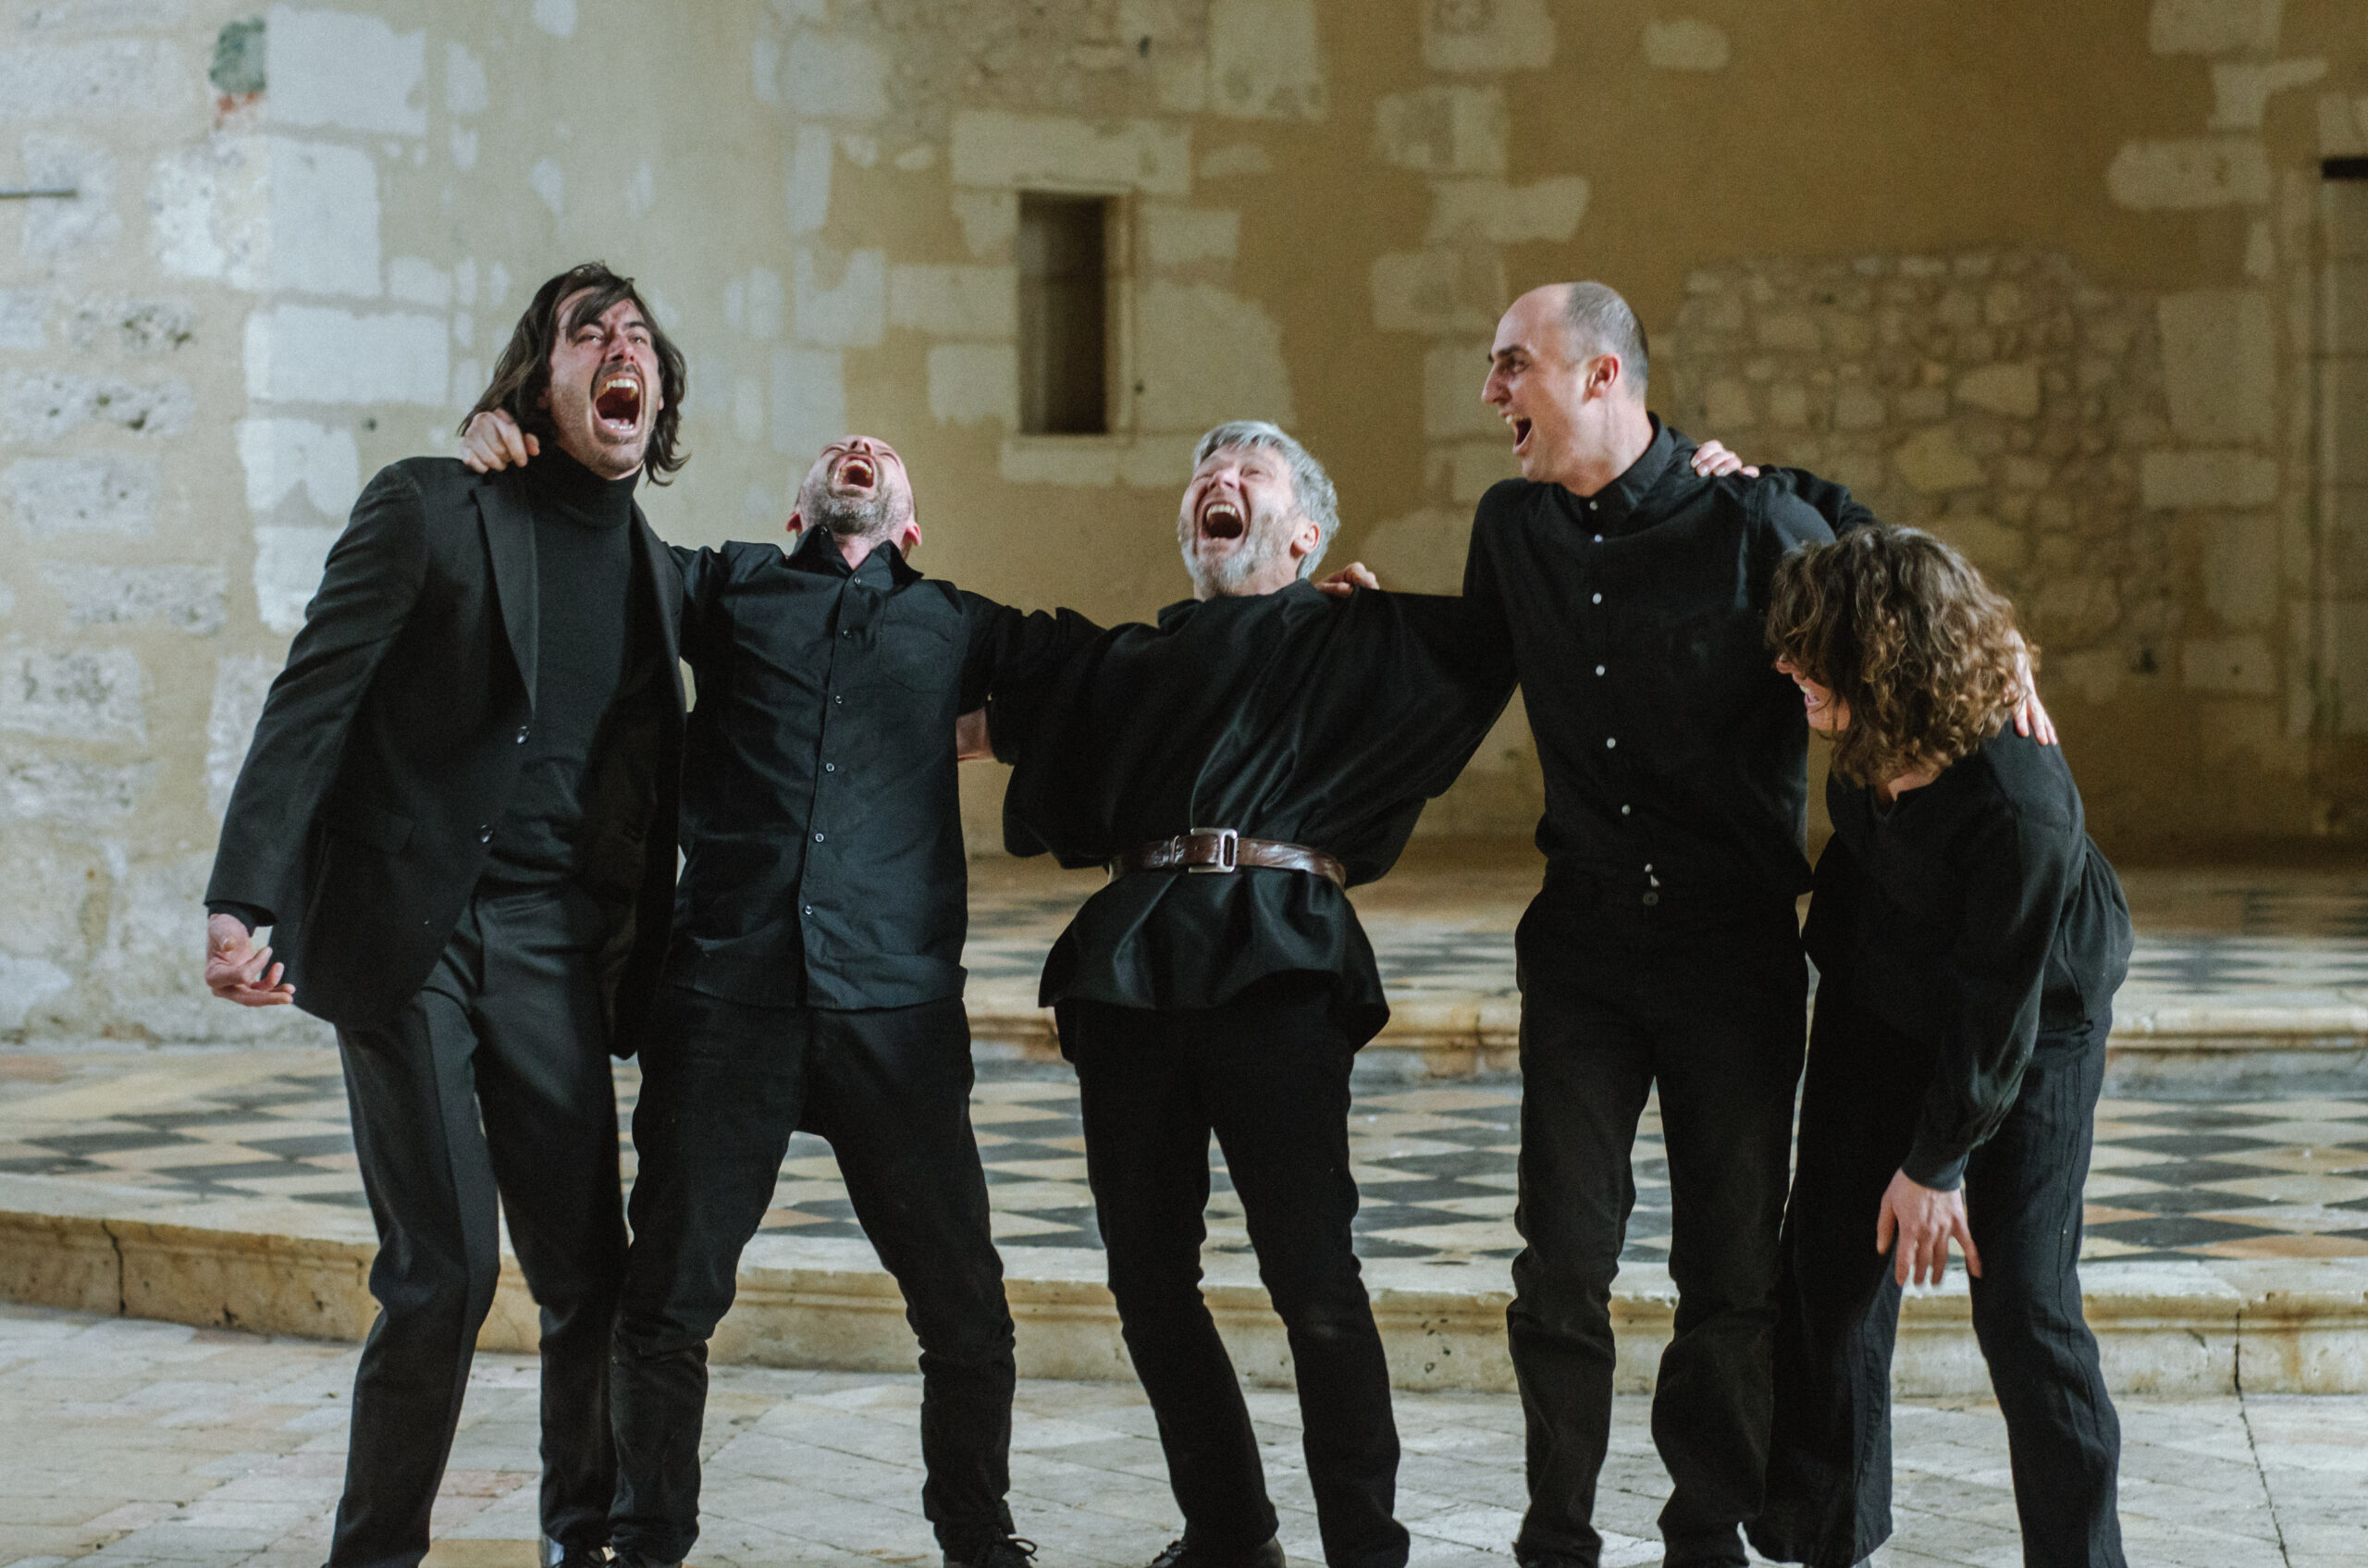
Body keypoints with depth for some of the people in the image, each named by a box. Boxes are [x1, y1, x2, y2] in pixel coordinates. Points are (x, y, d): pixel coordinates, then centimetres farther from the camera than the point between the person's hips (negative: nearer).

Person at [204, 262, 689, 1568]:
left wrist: (649, 970, 10)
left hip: (552, 949, 4)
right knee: (443, 1268, -7)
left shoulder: (659, 573, 14)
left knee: (588, 1271, 3)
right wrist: (245, 898, -18)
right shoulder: (430, 507, -2)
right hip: (405, 933, -4)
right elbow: (309, 703, -8)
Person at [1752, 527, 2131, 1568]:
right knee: (1832, 1262, 7)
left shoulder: (2021, 807, -38)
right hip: (1879, 1003, 6)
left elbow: (1998, 1006, -25)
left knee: (2024, 1308, -7)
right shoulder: (1874, 746, -19)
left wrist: (1938, 1162, -14)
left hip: (2034, 1026, -6)